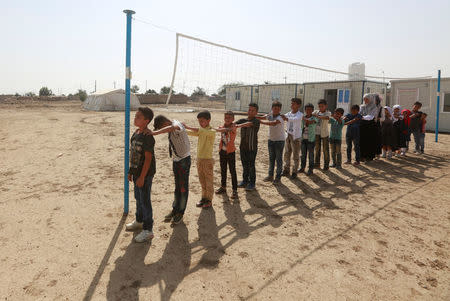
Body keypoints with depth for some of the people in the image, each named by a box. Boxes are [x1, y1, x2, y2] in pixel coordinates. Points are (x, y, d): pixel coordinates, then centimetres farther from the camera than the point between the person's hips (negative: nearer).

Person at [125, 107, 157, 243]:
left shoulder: (148, 137, -20)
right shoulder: (135, 134, 8)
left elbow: (148, 158, -22)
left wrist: (142, 177, -22)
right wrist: (131, 171, 16)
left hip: (145, 174, -9)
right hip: (137, 172, 9)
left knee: (145, 201, 0)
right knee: (138, 198, 22)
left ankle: (148, 230, 12)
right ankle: (139, 221, 41)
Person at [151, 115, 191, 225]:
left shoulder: (177, 124, -24)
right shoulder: (170, 128, 2)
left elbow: (173, 128, -48)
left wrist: (155, 133, -59)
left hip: (184, 159, -8)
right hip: (175, 159, 8)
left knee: (183, 187, 2)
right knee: (177, 186, 17)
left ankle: (180, 213, 13)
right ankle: (175, 209, 27)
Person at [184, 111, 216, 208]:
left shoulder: (212, 132, -14)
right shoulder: (200, 131, 9)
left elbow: (200, 131, -31)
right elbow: (189, 133, 1)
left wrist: (187, 127, -31)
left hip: (208, 160, -7)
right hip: (199, 159, 7)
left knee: (209, 181, 5)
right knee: (202, 181, 16)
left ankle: (209, 200, 16)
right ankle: (204, 198, 29)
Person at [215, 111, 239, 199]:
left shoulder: (233, 127, -13)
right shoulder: (221, 127, 5)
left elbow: (226, 130, -31)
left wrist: (215, 129, -41)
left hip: (230, 152, -5)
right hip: (222, 151, 5)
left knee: (232, 171, -2)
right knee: (223, 170, 16)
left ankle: (235, 191, 3)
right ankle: (223, 187, 31)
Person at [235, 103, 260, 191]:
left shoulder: (256, 121, -8)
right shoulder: (243, 120, 9)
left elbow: (249, 124, -29)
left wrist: (238, 126, -44)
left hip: (252, 147, -5)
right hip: (243, 147, 5)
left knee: (251, 165, 1)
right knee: (244, 165, 14)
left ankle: (252, 183, 13)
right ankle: (245, 181, 27)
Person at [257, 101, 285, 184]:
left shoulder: (280, 117, -20)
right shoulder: (270, 115, -1)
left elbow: (274, 123, -38)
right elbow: (261, 117, -7)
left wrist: (261, 122, -42)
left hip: (279, 140, -6)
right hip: (271, 140, 6)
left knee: (278, 159, 3)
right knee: (271, 158, 14)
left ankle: (278, 177, 13)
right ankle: (270, 176, 24)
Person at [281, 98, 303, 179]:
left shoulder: (300, 114, -10)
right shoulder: (289, 113, 7)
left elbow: (295, 119, -30)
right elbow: (282, 116, -3)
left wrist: (287, 118, -47)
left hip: (296, 137, -5)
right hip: (288, 135, 6)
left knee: (295, 155, 3)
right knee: (287, 154, 12)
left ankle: (294, 172, 13)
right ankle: (286, 170, 23)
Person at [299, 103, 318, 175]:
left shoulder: (314, 118, -6)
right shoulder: (303, 118, 8)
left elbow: (309, 122, -28)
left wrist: (304, 118, -18)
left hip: (310, 139, -4)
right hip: (303, 139, 5)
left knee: (310, 155, 3)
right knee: (303, 154, 13)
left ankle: (310, 169, 11)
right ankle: (302, 167, 24)